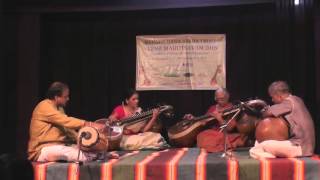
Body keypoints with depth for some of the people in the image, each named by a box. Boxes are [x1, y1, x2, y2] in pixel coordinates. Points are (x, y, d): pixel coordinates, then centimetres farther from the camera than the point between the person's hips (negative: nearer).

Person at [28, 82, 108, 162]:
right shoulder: (44, 106, -15)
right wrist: (90, 124, -32)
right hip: (42, 150, -9)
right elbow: (66, 121, -26)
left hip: (58, 146, 9)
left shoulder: (59, 108, 14)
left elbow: (66, 127, 10)